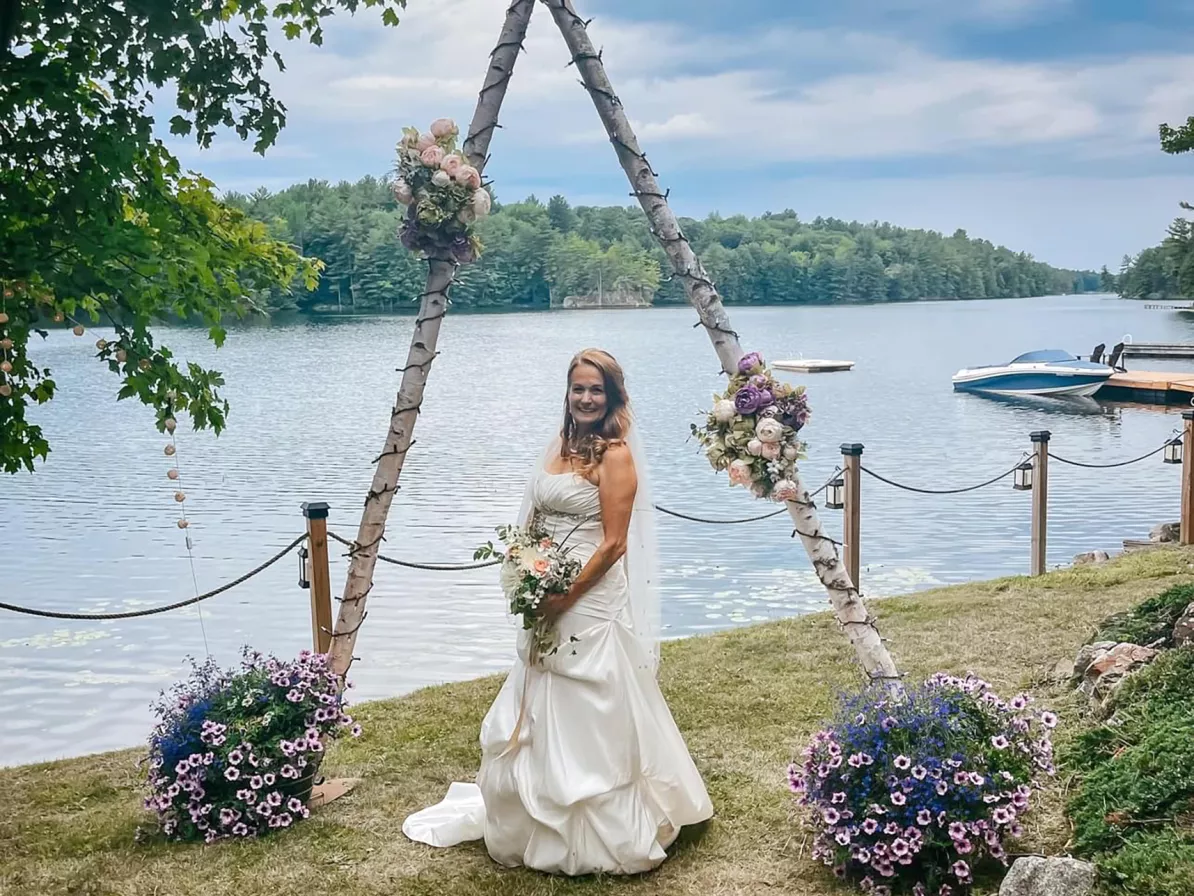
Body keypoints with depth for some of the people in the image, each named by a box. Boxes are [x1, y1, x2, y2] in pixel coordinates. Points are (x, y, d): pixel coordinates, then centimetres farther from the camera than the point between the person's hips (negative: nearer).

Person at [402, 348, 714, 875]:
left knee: (588, 714, 2)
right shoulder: (560, 446, 10)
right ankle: (543, 819, 34)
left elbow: (613, 543, -16)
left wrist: (565, 596, -19)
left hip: (592, 602, -8)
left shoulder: (615, 454, -12)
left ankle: (601, 836, 17)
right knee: (541, 716, 17)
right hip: (550, 600, 8)